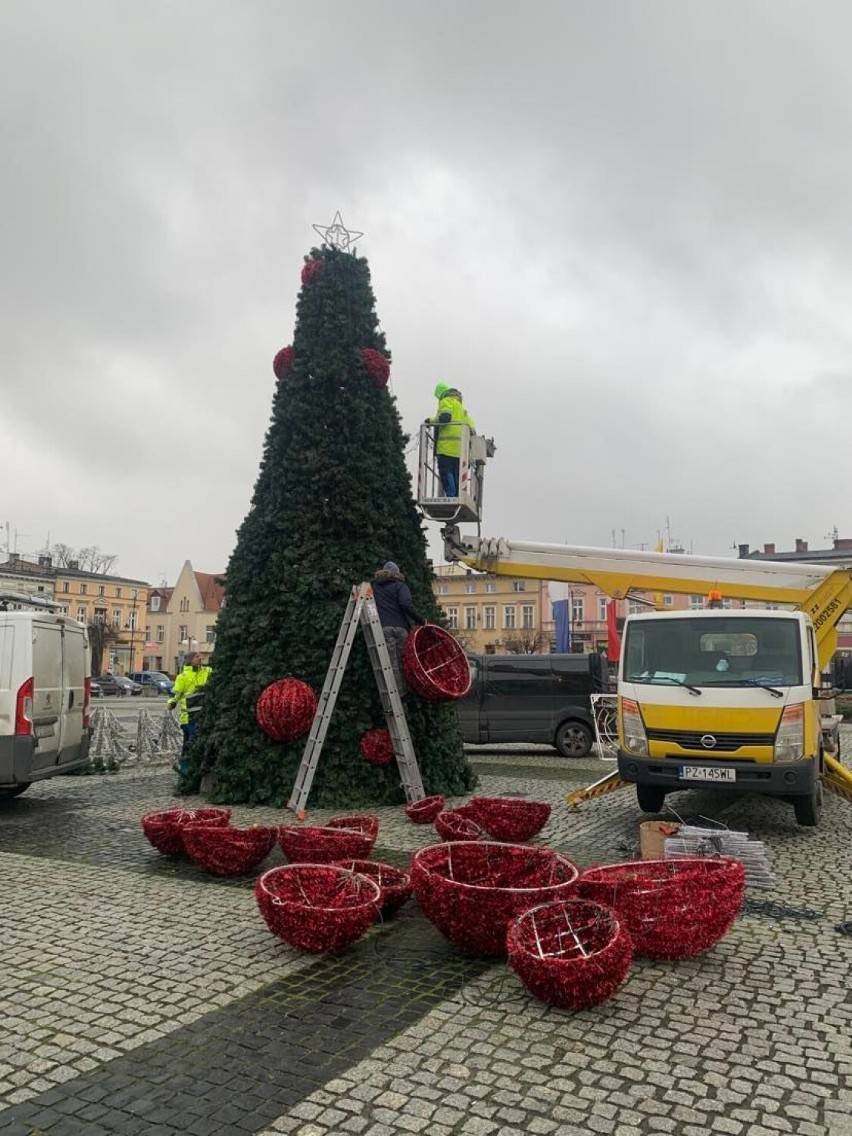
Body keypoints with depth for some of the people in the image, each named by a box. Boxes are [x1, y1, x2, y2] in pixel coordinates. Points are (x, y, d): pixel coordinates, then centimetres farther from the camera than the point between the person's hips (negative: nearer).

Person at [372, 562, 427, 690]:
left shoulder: (374, 586, 21)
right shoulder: (400, 586, 8)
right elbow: (406, 605, -8)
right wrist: (420, 620, -4)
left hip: (383, 628, 2)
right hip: (400, 627, -1)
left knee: (391, 664, -4)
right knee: (402, 662, 6)